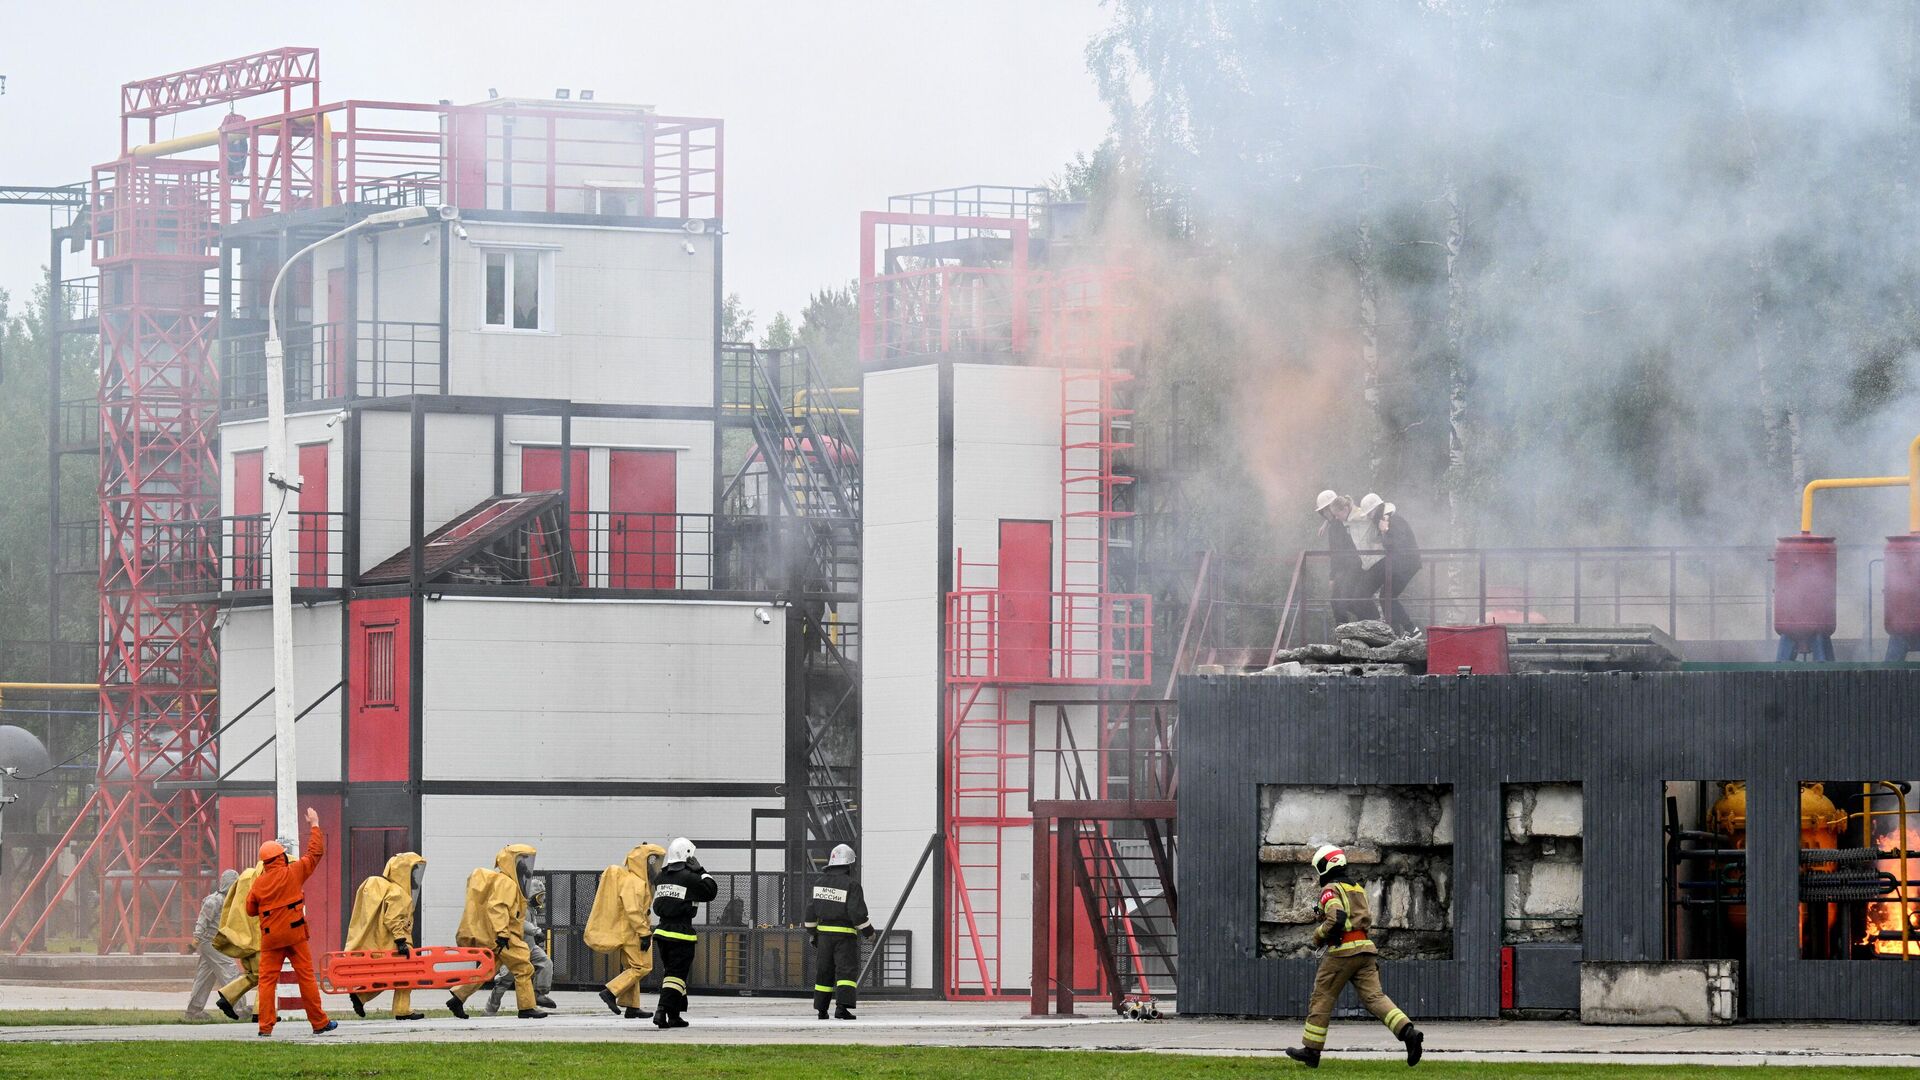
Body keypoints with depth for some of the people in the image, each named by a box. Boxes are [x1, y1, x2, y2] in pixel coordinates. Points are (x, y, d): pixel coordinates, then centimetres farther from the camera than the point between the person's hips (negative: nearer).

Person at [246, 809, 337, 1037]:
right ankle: (319, 1022, 8)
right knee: (306, 977, 4)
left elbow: (251, 909, 8)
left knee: (267, 979, 3)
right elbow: (315, 853, 2)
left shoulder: (258, 883, 0)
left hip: (270, 938, 1)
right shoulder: (293, 873, -6)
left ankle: (265, 1025, -3)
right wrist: (314, 825, 13)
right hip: (295, 934, -1)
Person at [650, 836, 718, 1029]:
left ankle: (674, 1015, 16)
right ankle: (662, 1011, -18)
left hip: (662, 931, 7)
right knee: (677, 974, -5)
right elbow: (711, 891, -2)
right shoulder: (689, 877, -11)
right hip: (681, 933, -7)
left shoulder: (662, 877, 9)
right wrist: (701, 872, 6)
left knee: (674, 971, 15)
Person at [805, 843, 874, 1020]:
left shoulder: (821, 882, 6)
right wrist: (868, 931, -2)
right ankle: (842, 1008, -19)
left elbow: (811, 910, 9)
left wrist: (812, 932, 19)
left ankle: (821, 1010, 18)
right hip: (844, 933, -5)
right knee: (847, 971, -5)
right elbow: (857, 912, -16)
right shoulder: (851, 884, -12)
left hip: (824, 932, 5)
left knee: (824, 971, 13)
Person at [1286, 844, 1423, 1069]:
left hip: (1343, 949, -7)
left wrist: (1319, 935, -4)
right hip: (1366, 949, 7)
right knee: (1374, 996, -1)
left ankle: (1311, 1050, 10)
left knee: (1322, 998, 5)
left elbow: (1336, 918, -20)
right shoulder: (1358, 889, 20)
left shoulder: (1330, 890, -5)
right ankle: (1408, 1032, -22)